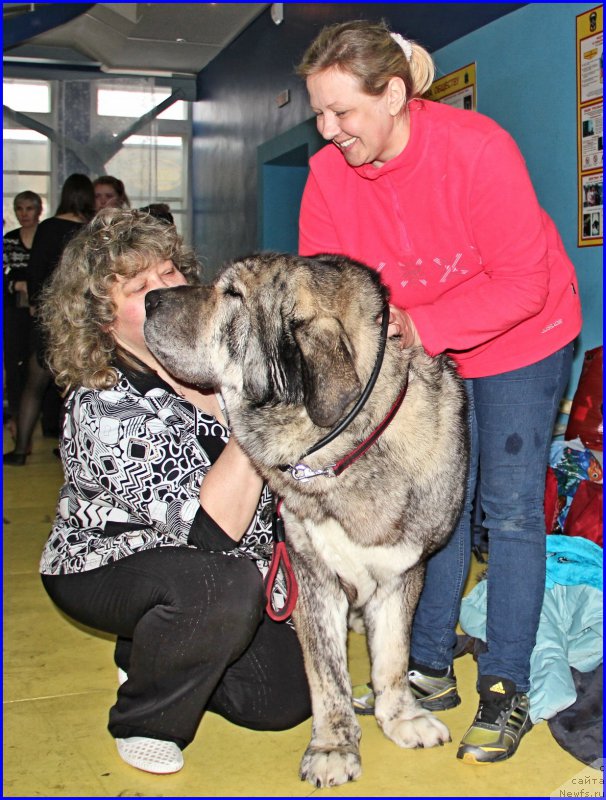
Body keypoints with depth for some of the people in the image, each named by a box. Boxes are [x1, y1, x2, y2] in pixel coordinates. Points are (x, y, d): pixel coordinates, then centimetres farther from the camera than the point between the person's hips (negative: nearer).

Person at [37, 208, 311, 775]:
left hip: (226, 568, 6)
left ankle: (152, 651, 23)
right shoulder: (102, 409, -29)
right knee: (226, 586, -35)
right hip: (107, 570, -6)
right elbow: (213, 530, -36)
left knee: (285, 698, -3)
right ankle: (143, 722, -6)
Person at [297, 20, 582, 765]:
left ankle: (505, 692, 5)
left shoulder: (477, 149, -29)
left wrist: (421, 329, -35)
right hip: (419, 349, 5)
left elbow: (522, 283, -27)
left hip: (519, 340, -4)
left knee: (509, 509, -5)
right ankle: (430, 668, 20)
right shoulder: (328, 174, -14)